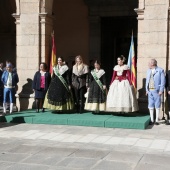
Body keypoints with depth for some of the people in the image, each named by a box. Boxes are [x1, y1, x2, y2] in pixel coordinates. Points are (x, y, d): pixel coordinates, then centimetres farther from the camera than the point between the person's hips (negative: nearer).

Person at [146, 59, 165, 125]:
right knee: (151, 105, 5)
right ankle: (152, 120, 12)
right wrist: (146, 90, 9)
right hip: (150, 90, 5)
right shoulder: (148, 71, 12)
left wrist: (161, 90, -13)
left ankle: (156, 120, 9)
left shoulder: (160, 70, -5)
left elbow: (163, 81, -7)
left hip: (157, 91, -5)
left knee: (157, 106, 2)